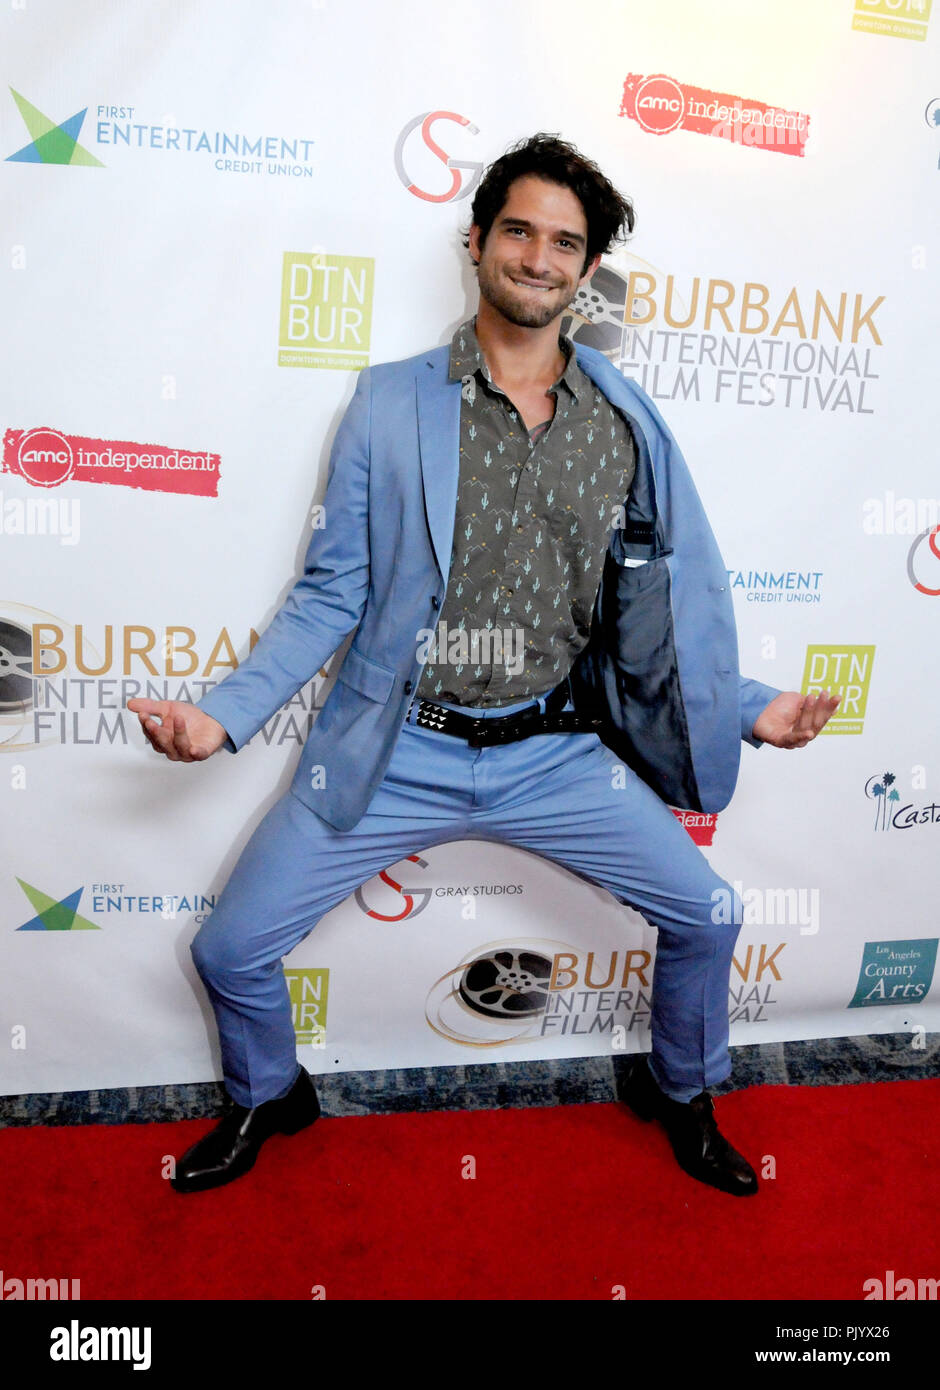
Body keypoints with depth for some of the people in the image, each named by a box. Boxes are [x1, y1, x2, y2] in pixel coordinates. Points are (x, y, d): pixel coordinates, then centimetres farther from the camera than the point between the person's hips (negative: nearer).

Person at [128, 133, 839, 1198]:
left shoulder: (628, 424, 2)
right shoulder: (389, 404, -3)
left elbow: (670, 597, 9)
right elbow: (332, 595, -2)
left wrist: (746, 708, 1)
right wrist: (224, 713, -11)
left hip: (557, 754, 2)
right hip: (395, 752, -1)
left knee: (708, 918, 4)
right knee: (229, 951, -1)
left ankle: (679, 1090, 36)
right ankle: (267, 1098, 34)